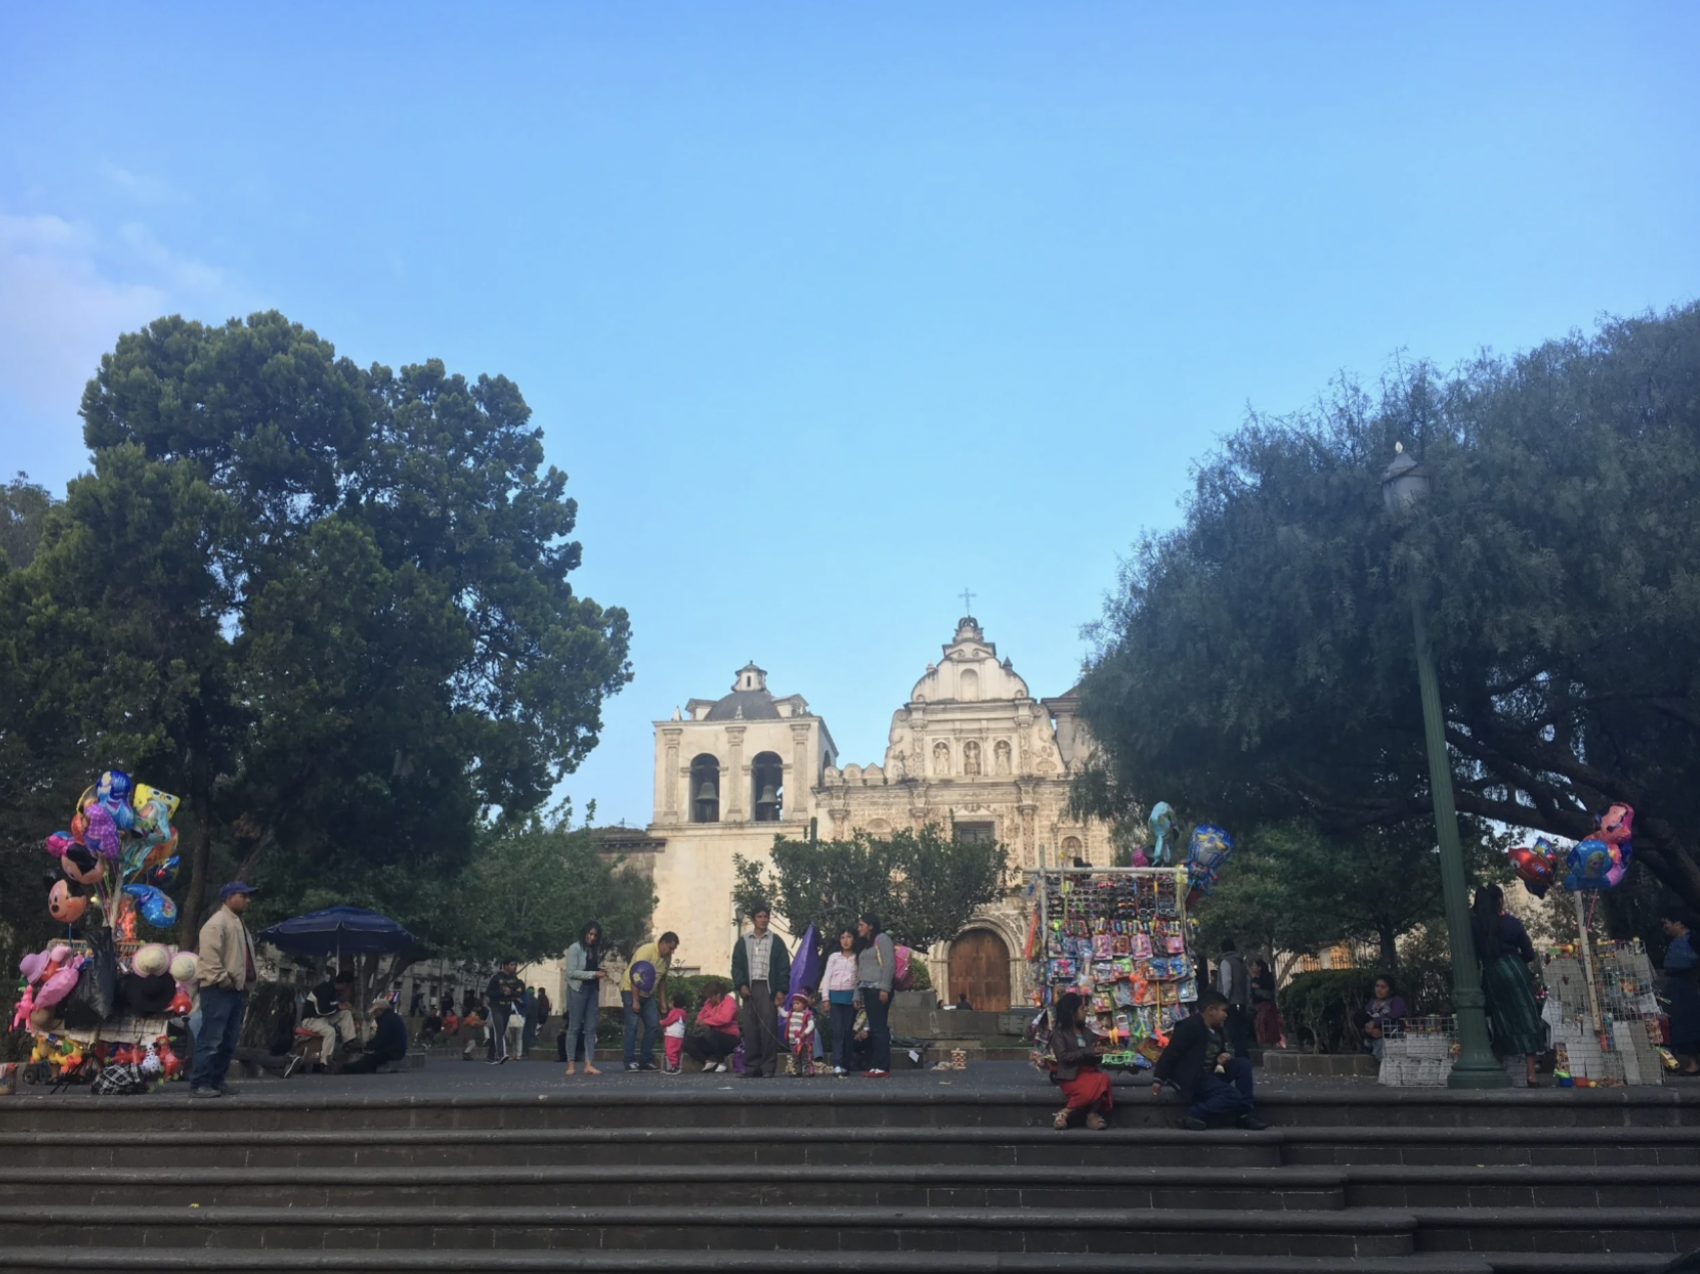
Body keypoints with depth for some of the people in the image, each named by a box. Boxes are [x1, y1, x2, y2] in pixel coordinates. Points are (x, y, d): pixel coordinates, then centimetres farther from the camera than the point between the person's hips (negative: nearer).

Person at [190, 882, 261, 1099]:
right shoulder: (217, 923, -11)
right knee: (211, 1040, -11)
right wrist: (224, 980, -19)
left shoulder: (238, 924, 21)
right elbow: (209, 957, -21)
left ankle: (216, 1080, 18)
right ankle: (199, 1084, -8)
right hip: (218, 990, -10)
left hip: (236, 990, 10)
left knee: (228, 1041, 12)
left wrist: (249, 982, 17)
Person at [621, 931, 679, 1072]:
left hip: (648, 994, 7)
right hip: (631, 990, -7)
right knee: (633, 1025, -13)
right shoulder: (646, 951, -23)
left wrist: (663, 1001, 8)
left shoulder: (667, 958, -1)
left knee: (653, 1026, 1)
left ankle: (646, 1060, 8)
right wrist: (635, 1001, -25)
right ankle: (630, 1061, -8)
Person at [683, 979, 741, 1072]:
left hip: (729, 1039, -7)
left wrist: (705, 1021, -20)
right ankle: (709, 1061, -9)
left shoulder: (728, 1001, -12)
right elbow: (701, 1015, 19)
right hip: (715, 1037, 7)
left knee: (709, 1034, -37)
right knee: (688, 1041, -9)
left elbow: (724, 1018, -29)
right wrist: (700, 1021, -7)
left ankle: (721, 1062, -17)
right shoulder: (709, 1002, 10)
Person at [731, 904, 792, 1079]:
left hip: (768, 988, -2)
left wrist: (781, 990, -7)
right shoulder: (743, 941, 13)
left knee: (769, 1028, -8)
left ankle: (768, 1068, -5)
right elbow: (736, 965, 10)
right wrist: (741, 985, -6)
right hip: (750, 988, 2)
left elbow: (784, 967, 3)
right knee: (750, 1029, 2)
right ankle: (751, 1068, 6)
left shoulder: (775, 941, 6)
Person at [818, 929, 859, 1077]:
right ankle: (837, 1065, -17)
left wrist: (857, 998, -8)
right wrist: (825, 998, -1)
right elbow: (826, 978, 7)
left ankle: (845, 1066, 5)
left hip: (850, 997, 0)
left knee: (848, 1031, 1)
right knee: (838, 1030, -9)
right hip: (835, 996, 0)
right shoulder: (833, 957, 10)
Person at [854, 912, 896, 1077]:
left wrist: (884, 988, -16)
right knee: (872, 1028, 4)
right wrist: (857, 994, 15)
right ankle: (874, 1065, 4)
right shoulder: (863, 945, 25)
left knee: (879, 1027, -10)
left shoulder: (882, 939, 0)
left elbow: (889, 964, -9)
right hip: (866, 989, 8)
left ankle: (883, 1067, -11)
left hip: (878, 989, -8)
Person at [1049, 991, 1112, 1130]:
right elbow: (1064, 1056, -14)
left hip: (1090, 1072, 5)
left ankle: (1093, 1114, -20)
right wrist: (1088, 1052, -17)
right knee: (1089, 1090, -35)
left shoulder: (1087, 1032, 18)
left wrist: (1098, 1049, -4)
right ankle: (1064, 1113, -17)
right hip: (1071, 1076, -5)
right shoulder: (1059, 1034, 1)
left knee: (1103, 1079, -29)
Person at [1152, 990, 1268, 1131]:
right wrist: (1158, 1079, -23)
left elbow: (1221, 1052, 22)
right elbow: (1170, 1053, -18)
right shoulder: (1190, 1026, -17)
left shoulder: (1218, 1030, 9)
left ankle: (1246, 1113, -6)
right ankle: (1194, 1115, -19)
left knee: (1243, 1063, -5)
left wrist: (1224, 1057, -4)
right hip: (1190, 1077, -9)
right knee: (1232, 1095, -24)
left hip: (1210, 1073, 9)